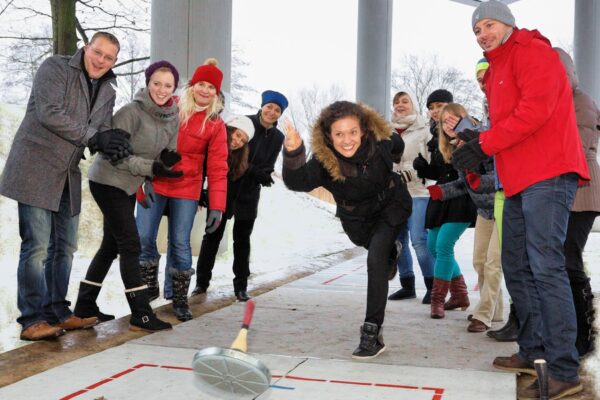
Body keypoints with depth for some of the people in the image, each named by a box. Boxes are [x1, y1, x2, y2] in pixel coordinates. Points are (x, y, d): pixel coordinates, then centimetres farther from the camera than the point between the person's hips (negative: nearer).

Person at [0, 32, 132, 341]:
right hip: (35, 169, -7)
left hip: (67, 175, 8)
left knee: (64, 246, 11)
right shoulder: (55, 68, -7)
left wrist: (110, 144, -16)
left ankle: (57, 313, 21)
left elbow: (102, 130, 8)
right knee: (36, 246, -9)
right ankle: (32, 320, -3)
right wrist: (92, 136, -16)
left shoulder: (107, 90, 13)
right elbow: (50, 114, -19)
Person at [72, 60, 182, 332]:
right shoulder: (131, 112, -19)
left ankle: (85, 306, 24)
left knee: (111, 246, 13)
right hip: (108, 183, -8)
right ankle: (141, 315, -5)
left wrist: (168, 162, -18)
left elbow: (168, 156, 6)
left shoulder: (173, 119, 1)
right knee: (130, 246, -9)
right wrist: (152, 167, -26)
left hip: (129, 186, 8)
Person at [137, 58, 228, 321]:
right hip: (154, 183, 1)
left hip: (186, 189, -1)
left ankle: (179, 298, 14)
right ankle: (149, 288, 21)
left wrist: (217, 206, -9)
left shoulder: (215, 124, -1)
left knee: (180, 244, -1)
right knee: (143, 237, 0)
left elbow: (217, 168, -3)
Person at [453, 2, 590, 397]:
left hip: (546, 175, -10)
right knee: (517, 268, 12)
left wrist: (486, 142, -13)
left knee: (545, 267, -15)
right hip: (520, 180, 10)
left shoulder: (531, 50, -2)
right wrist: (480, 141, 1)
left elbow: (535, 109, -17)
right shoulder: (497, 70, 25)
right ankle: (533, 352, 21)